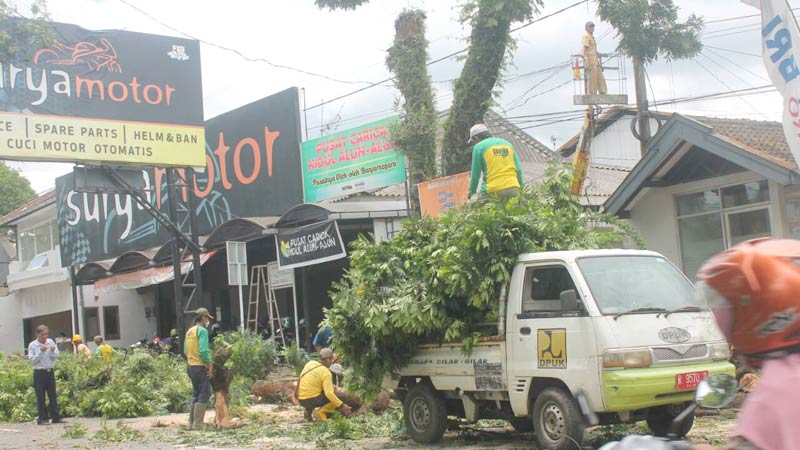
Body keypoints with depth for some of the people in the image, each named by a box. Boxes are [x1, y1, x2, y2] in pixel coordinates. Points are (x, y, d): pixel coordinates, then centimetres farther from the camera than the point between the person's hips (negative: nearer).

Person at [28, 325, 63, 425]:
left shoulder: (51, 342, 6)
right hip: (39, 373, -3)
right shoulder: (32, 345, -3)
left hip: (50, 371, 3)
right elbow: (32, 361, -8)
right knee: (40, 397, -1)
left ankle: (56, 417, 10)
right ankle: (42, 419, 4)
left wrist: (52, 352, -14)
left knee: (53, 395, 6)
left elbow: (56, 357, 6)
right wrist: (41, 352, -17)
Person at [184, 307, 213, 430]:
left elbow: (185, 351, 16)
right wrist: (209, 365, -12)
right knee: (204, 394, -3)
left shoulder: (189, 331, 14)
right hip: (200, 366, -9)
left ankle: (192, 422, 19)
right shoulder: (202, 330, -12)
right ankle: (198, 423, -6)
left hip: (190, 366, 9)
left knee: (195, 394, 17)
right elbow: (203, 351, -20)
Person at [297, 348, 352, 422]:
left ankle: (309, 410, 14)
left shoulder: (310, 363, 7)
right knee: (342, 396, -5)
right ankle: (320, 412, -7)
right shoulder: (326, 373, -15)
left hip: (302, 400, 8)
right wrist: (342, 406, -17)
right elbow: (329, 393, -23)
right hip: (311, 401, -8)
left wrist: (332, 387, 19)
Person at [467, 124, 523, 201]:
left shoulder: (479, 147, 4)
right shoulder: (507, 144, 18)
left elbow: (475, 174, 5)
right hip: (513, 189, 5)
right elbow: (518, 169, 14)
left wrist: (472, 193, 17)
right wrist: (521, 189, 18)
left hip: (493, 191, -5)